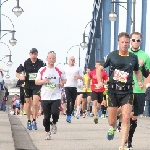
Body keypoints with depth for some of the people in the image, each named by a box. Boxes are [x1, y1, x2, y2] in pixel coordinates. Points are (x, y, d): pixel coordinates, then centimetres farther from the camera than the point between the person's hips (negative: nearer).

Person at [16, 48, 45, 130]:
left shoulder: (41, 63, -4)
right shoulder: (25, 63, -3)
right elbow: (17, 73, 3)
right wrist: (21, 77, -16)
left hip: (37, 85, -1)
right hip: (28, 85, 1)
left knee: (35, 104, -13)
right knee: (28, 104, 9)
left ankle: (34, 121, 1)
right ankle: (29, 121, 23)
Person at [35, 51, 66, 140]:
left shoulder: (59, 71, 4)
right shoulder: (42, 70, 4)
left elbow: (64, 79, 16)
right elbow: (36, 82, 6)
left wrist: (62, 83, -6)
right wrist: (43, 81, -13)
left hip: (56, 97, -1)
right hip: (45, 97, 1)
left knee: (55, 113, -19)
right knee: (46, 116, 3)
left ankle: (54, 123, 13)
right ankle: (48, 132, 19)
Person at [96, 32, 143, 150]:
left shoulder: (133, 57, 3)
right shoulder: (112, 55, -1)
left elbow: (137, 71, 22)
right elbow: (100, 68, 9)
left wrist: (140, 81, 2)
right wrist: (100, 81, -6)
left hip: (127, 92, 0)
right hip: (113, 91, 0)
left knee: (126, 119, -15)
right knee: (111, 121, 7)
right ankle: (113, 128, 46)